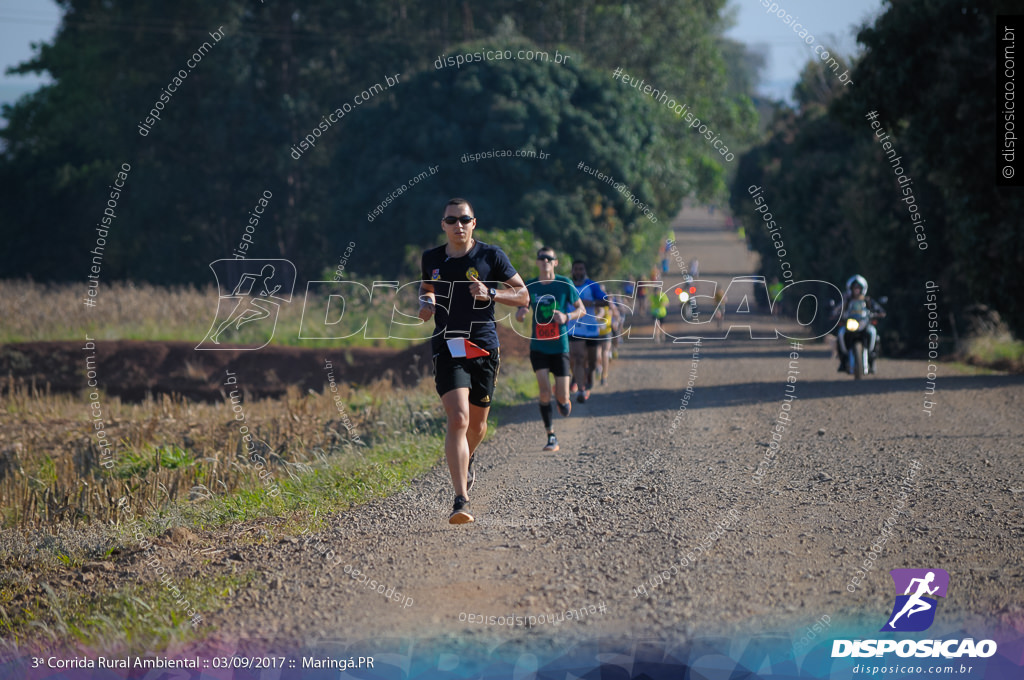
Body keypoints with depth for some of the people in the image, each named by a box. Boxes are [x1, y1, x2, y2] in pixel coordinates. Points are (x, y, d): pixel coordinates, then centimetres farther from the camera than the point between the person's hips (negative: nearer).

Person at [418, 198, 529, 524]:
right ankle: (461, 500, -23)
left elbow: (523, 295, 3)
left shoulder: (492, 256, -1)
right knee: (458, 420, -18)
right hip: (447, 349, -1)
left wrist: (491, 293, -14)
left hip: (484, 348, 1)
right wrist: (427, 301, 4)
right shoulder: (431, 258, 6)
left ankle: (466, 462, 51)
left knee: (477, 422, 14)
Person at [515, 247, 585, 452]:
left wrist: (567, 317, -16)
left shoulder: (564, 284, -2)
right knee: (544, 391, -14)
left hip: (559, 347, -1)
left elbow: (581, 309, 5)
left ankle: (562, 399, 33)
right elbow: (519, 316, 11)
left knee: (562, 398, -6)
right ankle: (551, 437, -4)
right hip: (538, 347, 1)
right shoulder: (530, 286, 3)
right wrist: (520, 313, -14)